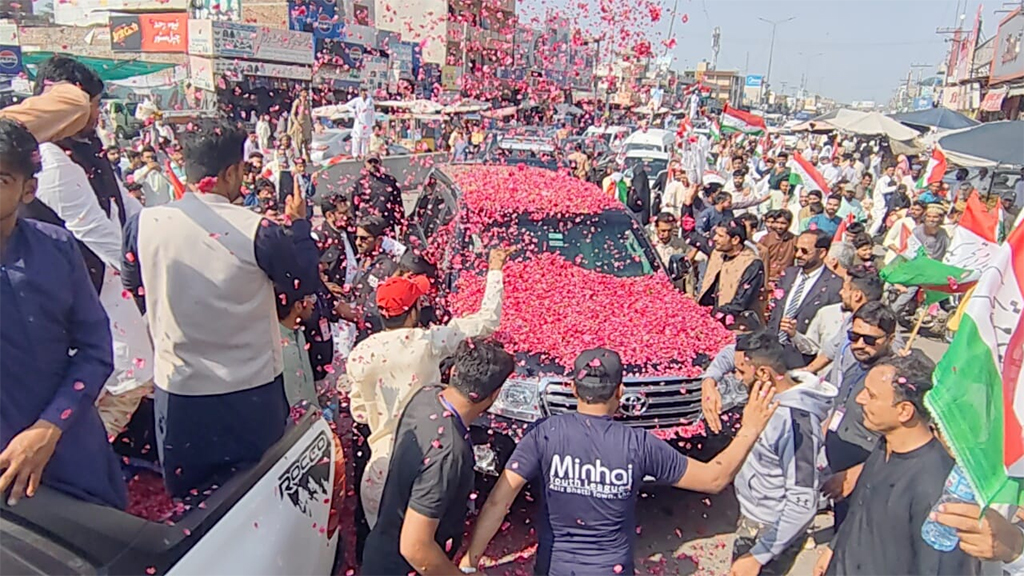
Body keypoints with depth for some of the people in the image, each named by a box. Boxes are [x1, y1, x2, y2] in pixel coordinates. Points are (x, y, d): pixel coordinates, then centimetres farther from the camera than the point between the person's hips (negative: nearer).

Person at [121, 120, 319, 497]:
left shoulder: (143, 225, -9)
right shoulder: (256, 231, -19)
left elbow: (134, 292, 7)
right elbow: (305, 282, -4)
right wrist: (298, 223, 8)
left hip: (178, 391, 3)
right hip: (252, 392, -2)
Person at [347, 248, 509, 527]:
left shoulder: (359, 355, -8)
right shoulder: (428, 342, -15)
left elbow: (359, 413, 4)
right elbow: (487, 320, -7)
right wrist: (495, 271, 4)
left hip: (382, 463, 2)